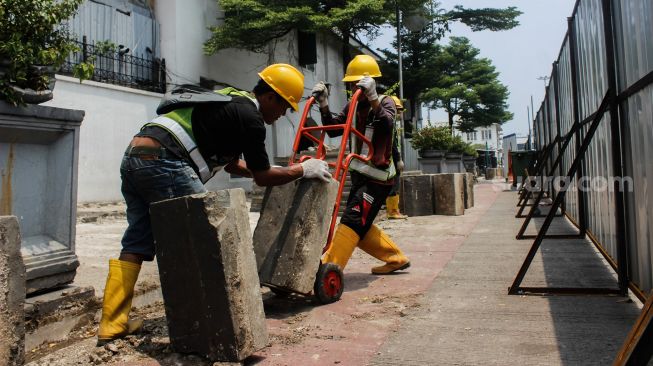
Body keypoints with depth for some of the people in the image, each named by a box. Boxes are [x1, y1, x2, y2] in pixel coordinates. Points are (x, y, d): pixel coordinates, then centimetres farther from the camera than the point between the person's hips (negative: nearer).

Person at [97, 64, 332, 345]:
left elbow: (229, 163, 35)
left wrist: (273, 172, 38)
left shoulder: (232, 102, 25)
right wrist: (303, 170, 16)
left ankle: (112, 325, 18)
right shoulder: (249, 116, -5)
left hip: (133, 156, 10)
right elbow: (261, 177, 3)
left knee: (137, 242, 13)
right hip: (162, 162, -10)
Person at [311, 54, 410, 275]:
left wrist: (372, 98, -44)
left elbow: (387, 125, -30)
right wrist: (323, 104, -8)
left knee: (352, 220, -16)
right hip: (360, 174, 8)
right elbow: (333, 129, 4)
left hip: (378, 177, -8)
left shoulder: (384, 102, -8)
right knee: (360, 226, 12)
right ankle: (396, 258, 25)